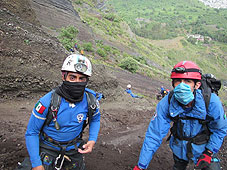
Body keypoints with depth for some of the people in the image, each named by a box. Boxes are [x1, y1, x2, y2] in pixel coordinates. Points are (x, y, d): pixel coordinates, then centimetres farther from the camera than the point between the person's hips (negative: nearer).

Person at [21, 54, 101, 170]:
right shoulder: (47, 102, -26)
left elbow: (95, 119, 5)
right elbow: (31, 133, -14)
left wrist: (92, 140, -8)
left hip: (74, 151, 3)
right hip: (48, 150, -2)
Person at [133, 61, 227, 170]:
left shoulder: (211, 101, -29)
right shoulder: (165, 104, -28)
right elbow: (154, 135, -24)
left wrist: (209, 153, -18)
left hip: (204, 149, -1)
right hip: (179, 149, 1)